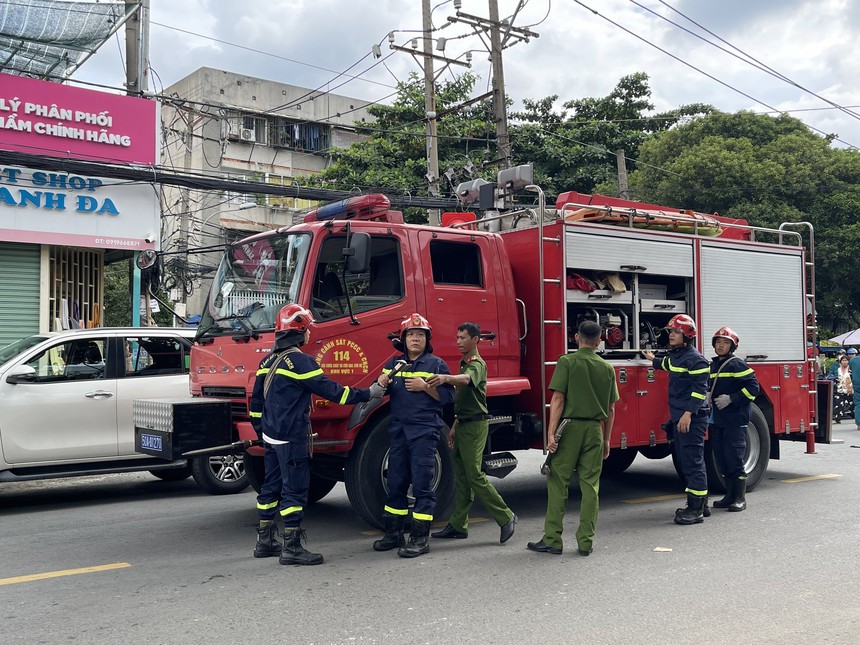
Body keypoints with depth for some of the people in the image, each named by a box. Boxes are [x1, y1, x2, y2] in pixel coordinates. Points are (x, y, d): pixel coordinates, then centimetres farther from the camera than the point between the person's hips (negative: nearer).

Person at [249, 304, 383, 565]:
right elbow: (329, 389, -16)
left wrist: (261, 431, 27)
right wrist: (367, 394, -8)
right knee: (295, 489, -4)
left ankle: (265, 541, 24)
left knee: (271, 486, 16)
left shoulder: (268, 361, 12)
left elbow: (256, 402, 17)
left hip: (271, 436, 9)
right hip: (292, 438, -9)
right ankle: (291, 548, -2)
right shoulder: (298, 360, -16)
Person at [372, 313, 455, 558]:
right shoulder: (394, 363, 13)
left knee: (422, 484, -4)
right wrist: (382, 383, -3)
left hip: (425, 431, -5)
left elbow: (447, 396, -5)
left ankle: (420, 538, 2)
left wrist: (425, 386, -17)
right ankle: (393, 533, 21)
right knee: (396, 483, 10)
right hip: (399, 429, 5)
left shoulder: (436, 364, 0)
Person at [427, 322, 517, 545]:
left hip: (475, 426, -10)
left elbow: (466, 379, -38)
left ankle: (505, 517, -2)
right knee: (461, 476, 11)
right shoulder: (464, 363, 18)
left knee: (474, 475, -10)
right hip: (464, 425, 10)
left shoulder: (477, 364, -12)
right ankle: (458, 525, 16)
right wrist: (455, 427, 20)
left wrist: (446, 378, -57)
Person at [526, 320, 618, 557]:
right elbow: (611, 409, 12)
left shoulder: (567, 362, -3)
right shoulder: (607, 368, 9)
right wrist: (606, 440, 19)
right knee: (590, 486, 7)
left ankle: (552, 539, 3)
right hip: (595, 430, 4)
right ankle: (585, 542, 9)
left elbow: (558, 399, -10)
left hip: (570, 427, -4)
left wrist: (551, 433, -10)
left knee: (558, 483, 1)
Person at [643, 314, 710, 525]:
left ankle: (696, 510, -4)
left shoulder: (695, 359, -14)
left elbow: (700, 389, -19)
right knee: (686, 462, 14)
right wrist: (654, 360, 56)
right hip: (679, 418, 10)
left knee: (693, 462, -8)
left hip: (693, 419, -10)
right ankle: (700, 504, 23)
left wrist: (689, 414, -26)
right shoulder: (674, 355, 15)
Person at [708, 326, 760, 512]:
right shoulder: (713, 365, 16)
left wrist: (731, 399, -18)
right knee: (722, 460, 10)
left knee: (735, 460, -6)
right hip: (717, 420, 7)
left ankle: (740, 499, 2)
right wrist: (709, 401, 12)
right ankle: (730, 495, 19)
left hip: (735, 420, -7)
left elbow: (753, 387, -14)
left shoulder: (737, 364, -7)